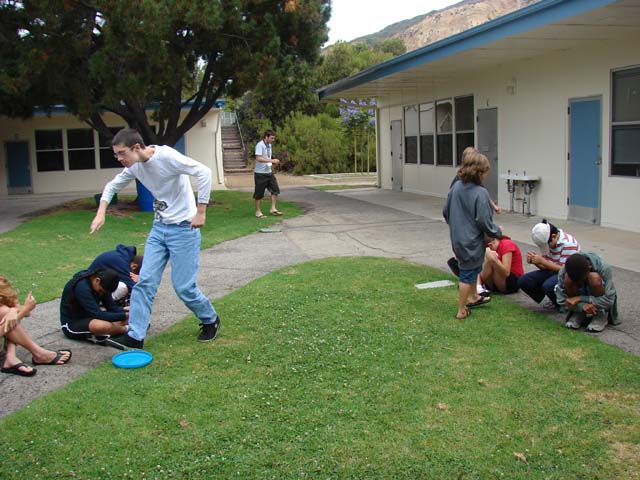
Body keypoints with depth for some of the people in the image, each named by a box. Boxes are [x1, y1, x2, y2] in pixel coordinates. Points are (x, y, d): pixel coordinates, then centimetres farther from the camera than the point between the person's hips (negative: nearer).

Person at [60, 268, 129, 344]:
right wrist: (124, 315, -34)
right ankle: (126, 330, -12)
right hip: (71, 324, -8)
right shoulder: (82, 287, -28)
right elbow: (98, 315, -32)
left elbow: (112, 307, -4)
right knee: (103, 326, -37)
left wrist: (127, 314, -22)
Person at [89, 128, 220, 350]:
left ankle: (210, 320, 23)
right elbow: (112, 186, 19)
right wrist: (101, 213, 4)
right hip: (159, 228, 7)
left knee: (183, 286, -2)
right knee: (145, 280, 0)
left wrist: (201, 211, -24)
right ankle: (135, 335, 4)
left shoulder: (166, 156, -21)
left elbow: (204, 172, -26)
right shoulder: (134, 166, 3)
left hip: (183, 228, -7)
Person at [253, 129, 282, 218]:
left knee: (275, 190, 3)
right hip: (260, 173, -8)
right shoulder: (260, 145, -16)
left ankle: (273, 209, 11)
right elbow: (258, 158, -27)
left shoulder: (269, 145, 12)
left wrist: (273, 161, 10)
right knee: (259, 194, 1)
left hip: (269, 172, 8)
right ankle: (258, 211, 12)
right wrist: (272, 160, -28)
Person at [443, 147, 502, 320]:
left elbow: (446, 212, 8)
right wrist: (497, 232, -2)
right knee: (468, 274, 7)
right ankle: (462, 311, 18)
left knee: (473, 268, 27)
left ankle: (472, 297, 45)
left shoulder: (456, 187, -1)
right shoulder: (480, 193, -22)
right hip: (472, 241, -7)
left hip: (457, 239, 7)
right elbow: (484, 221, -20)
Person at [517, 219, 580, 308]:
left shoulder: (568, 243, -23)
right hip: (552, 272, 8)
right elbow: (545, 267, 5)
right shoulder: (547, 242, 0)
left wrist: (542, 261, -26)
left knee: (548, 286, -38)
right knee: (523, 281, -9)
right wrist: (534, 261, -17)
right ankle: (553, 301, 5)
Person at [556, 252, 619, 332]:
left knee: (594, 278, -32)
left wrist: (579, 298, -33)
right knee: (567, 279, -28)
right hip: (580, 306, 2)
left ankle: (601, 316, -14)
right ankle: (579, 314, -7)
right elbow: (561, 300, -17)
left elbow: (609, 300, -29)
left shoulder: (604, 269, -28)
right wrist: (581, 305, -35)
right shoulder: (563, 272, -22)